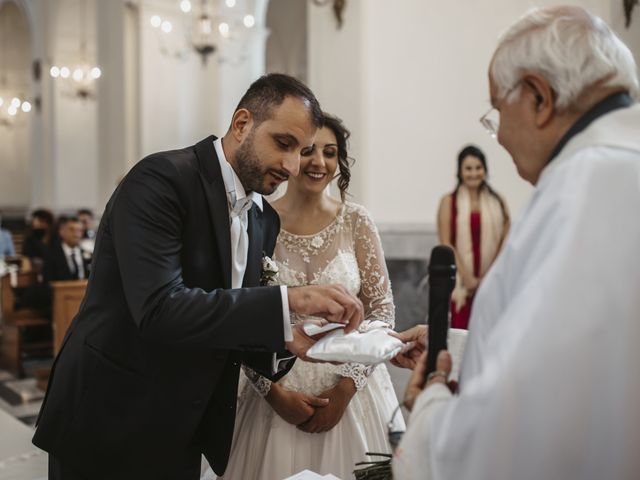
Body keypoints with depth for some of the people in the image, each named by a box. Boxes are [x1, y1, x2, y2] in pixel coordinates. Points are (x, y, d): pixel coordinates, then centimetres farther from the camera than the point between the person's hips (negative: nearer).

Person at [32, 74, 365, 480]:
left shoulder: (264, 219, 5)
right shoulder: (161, 179, -18)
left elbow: (230, 324, 8)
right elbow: (158, 310, -30)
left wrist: (284, 339, -12)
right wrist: (289, 300, -32)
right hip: (109, 428, -7)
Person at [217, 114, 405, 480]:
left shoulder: (356, 221, -3)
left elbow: (383, 309, -2)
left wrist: (345, 389, -10)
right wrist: (274, 392, -9)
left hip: (349, 391, 1)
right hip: (276, 394, 0)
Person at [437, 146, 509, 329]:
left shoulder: (498, 202, 10)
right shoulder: (449, 202, 3)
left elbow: (505, 243, 7)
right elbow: (446, 244, -3)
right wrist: (467, 278, -10)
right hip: (460, 282, -2)